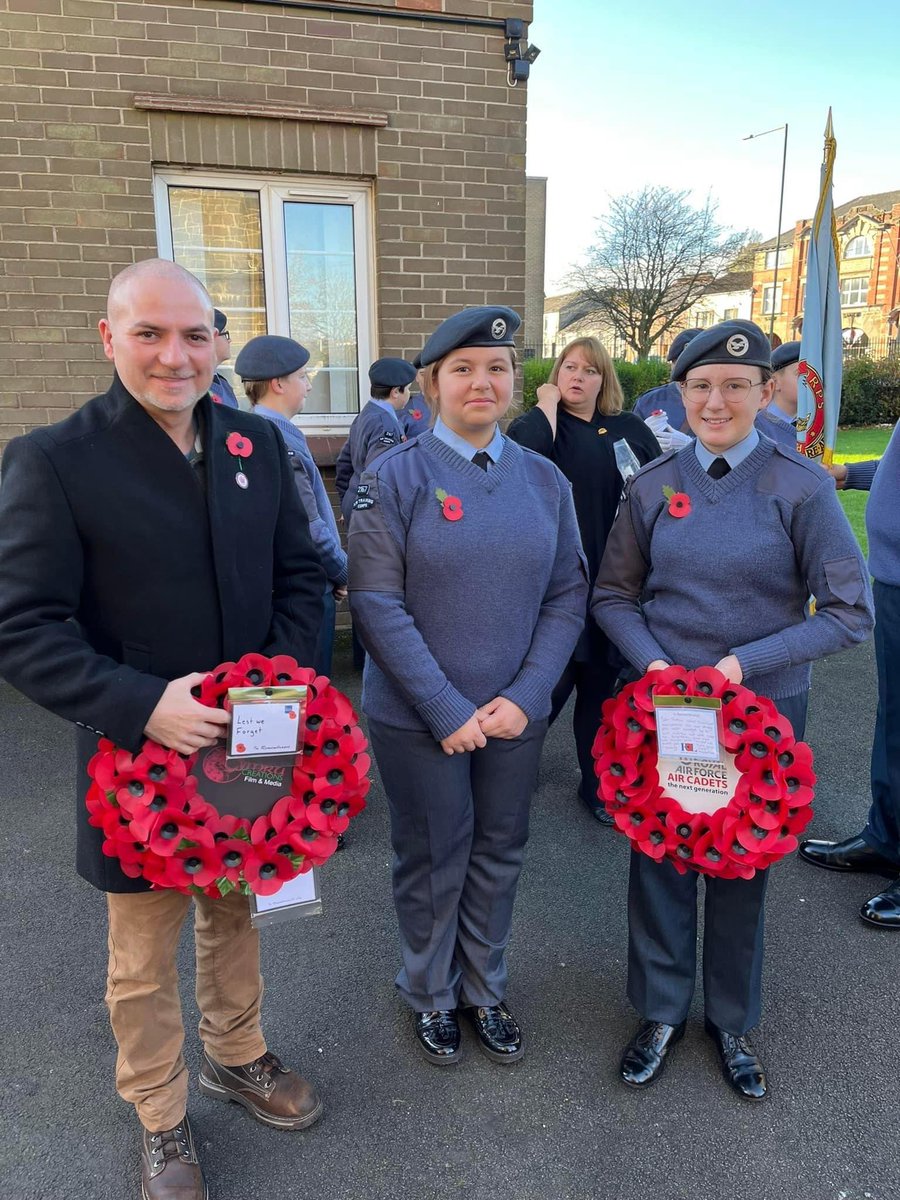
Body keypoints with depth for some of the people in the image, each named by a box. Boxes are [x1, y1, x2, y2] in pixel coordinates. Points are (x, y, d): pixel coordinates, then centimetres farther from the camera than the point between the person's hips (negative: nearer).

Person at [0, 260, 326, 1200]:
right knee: (145, 959, 17)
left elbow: (300, 574, 5)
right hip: (138, 753, -4)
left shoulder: (257, 443, 0)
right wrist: (142, 703, -27)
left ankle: (235, 1057, 53)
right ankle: (160, 1121, 43)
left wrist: (283, 671, -10)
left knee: (234, 914, 26)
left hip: (249, 739, 4)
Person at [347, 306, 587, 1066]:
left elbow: (568, 596, 2)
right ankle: (431, 998, 40)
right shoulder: (394, 476, -9)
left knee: (499, 855, 18)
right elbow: (377, 604, -13)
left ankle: (485, 990, 42)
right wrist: (447, 710, -16)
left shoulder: (544, 480, 2)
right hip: (418, 718, -3)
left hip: (515, 714, 3)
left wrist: (526, 696, -9)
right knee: (433, 863, 14)